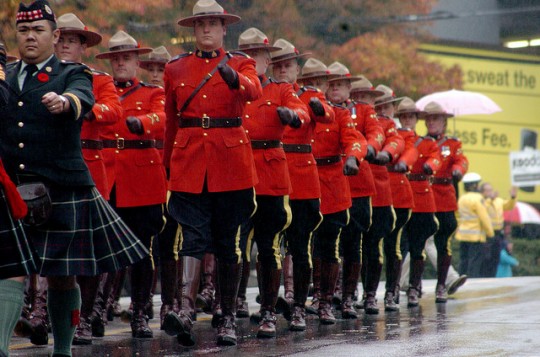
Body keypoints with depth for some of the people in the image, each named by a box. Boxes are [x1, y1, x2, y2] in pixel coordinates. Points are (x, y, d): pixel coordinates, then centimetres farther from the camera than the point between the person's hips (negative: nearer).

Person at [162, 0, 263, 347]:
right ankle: (185, 312, -23)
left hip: (230, 162, -1)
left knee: (228, 242, 5)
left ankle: (228, 319, 12)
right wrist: (169, 164, 19)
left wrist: (234, 79, -41)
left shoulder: (240, 64, 5)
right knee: (194, 237, -12)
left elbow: (254, 91, -19)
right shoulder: (176, 68, 11)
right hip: (189, 163, 1)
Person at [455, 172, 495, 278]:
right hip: (476, 236, -7)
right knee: (474, 262, -6)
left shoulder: (461, 199, 11)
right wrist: (490, 233, -4)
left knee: (463, 261, 10)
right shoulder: (478, 198, -13)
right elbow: (484, 218, -13)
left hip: (462, 235, 7)